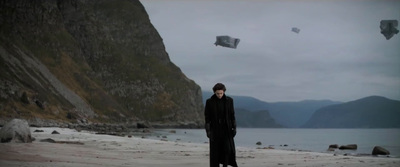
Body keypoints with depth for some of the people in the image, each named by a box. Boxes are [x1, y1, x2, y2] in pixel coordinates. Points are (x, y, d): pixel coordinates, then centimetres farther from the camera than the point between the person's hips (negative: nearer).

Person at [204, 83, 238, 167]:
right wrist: (207, 131, -11)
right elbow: (207, 117, -4)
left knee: (228, 149, -12)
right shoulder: (209, 102, -5)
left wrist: (234, 128, -2)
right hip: (215, 128, -1)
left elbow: (232, 115, 4)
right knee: (215, 151, -1)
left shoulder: (229, 100, -1)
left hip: (226, 128, 1)